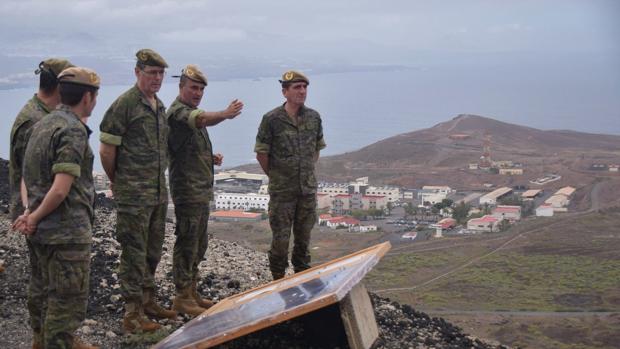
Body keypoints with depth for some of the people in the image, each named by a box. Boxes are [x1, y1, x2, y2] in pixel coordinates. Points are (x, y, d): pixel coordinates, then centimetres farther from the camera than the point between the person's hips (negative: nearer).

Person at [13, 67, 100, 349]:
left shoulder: (42, 125, 11)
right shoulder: (74, 130, -18)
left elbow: (28, 176, 12)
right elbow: (61, 189, -24)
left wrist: (29, 210, 0)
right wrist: (35, 217, -11)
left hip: (41, 231, 10)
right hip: (67, 232, -10)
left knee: (43, 290, 23)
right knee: (69, 300, 1)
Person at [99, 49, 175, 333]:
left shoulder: (160, 107, 13)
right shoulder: (125, 104, -13)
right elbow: (106, 150, -11)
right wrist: (117, 181, 0)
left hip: (159, 192, 8)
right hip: (134, 194, -8)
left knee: (153, 251, 16)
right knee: (134, 253, -3)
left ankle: (147, 301, 29)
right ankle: (133, 314, 4)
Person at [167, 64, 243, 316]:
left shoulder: (192, 112, 19)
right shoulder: (178, 111, -13)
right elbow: (203, 119, -36)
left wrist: (211, 157, 9)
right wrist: (225, 114, -54)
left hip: (202, 190, 10)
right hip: (188, 190, -10)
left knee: (199, 245, 15)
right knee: (187, 244, -5)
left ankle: (191, 292, 24)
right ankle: (182, 298, 2)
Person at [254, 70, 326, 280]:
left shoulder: (314, 117, 2)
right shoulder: (272, 119, -11)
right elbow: (261, 153, -5)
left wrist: (308, 172, 11)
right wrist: (274, 176, 1)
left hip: (308, 188, 4)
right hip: (282, 191, -4)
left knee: (304, 235, 14)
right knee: (281, 238, 2)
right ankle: (278, 279, 17)